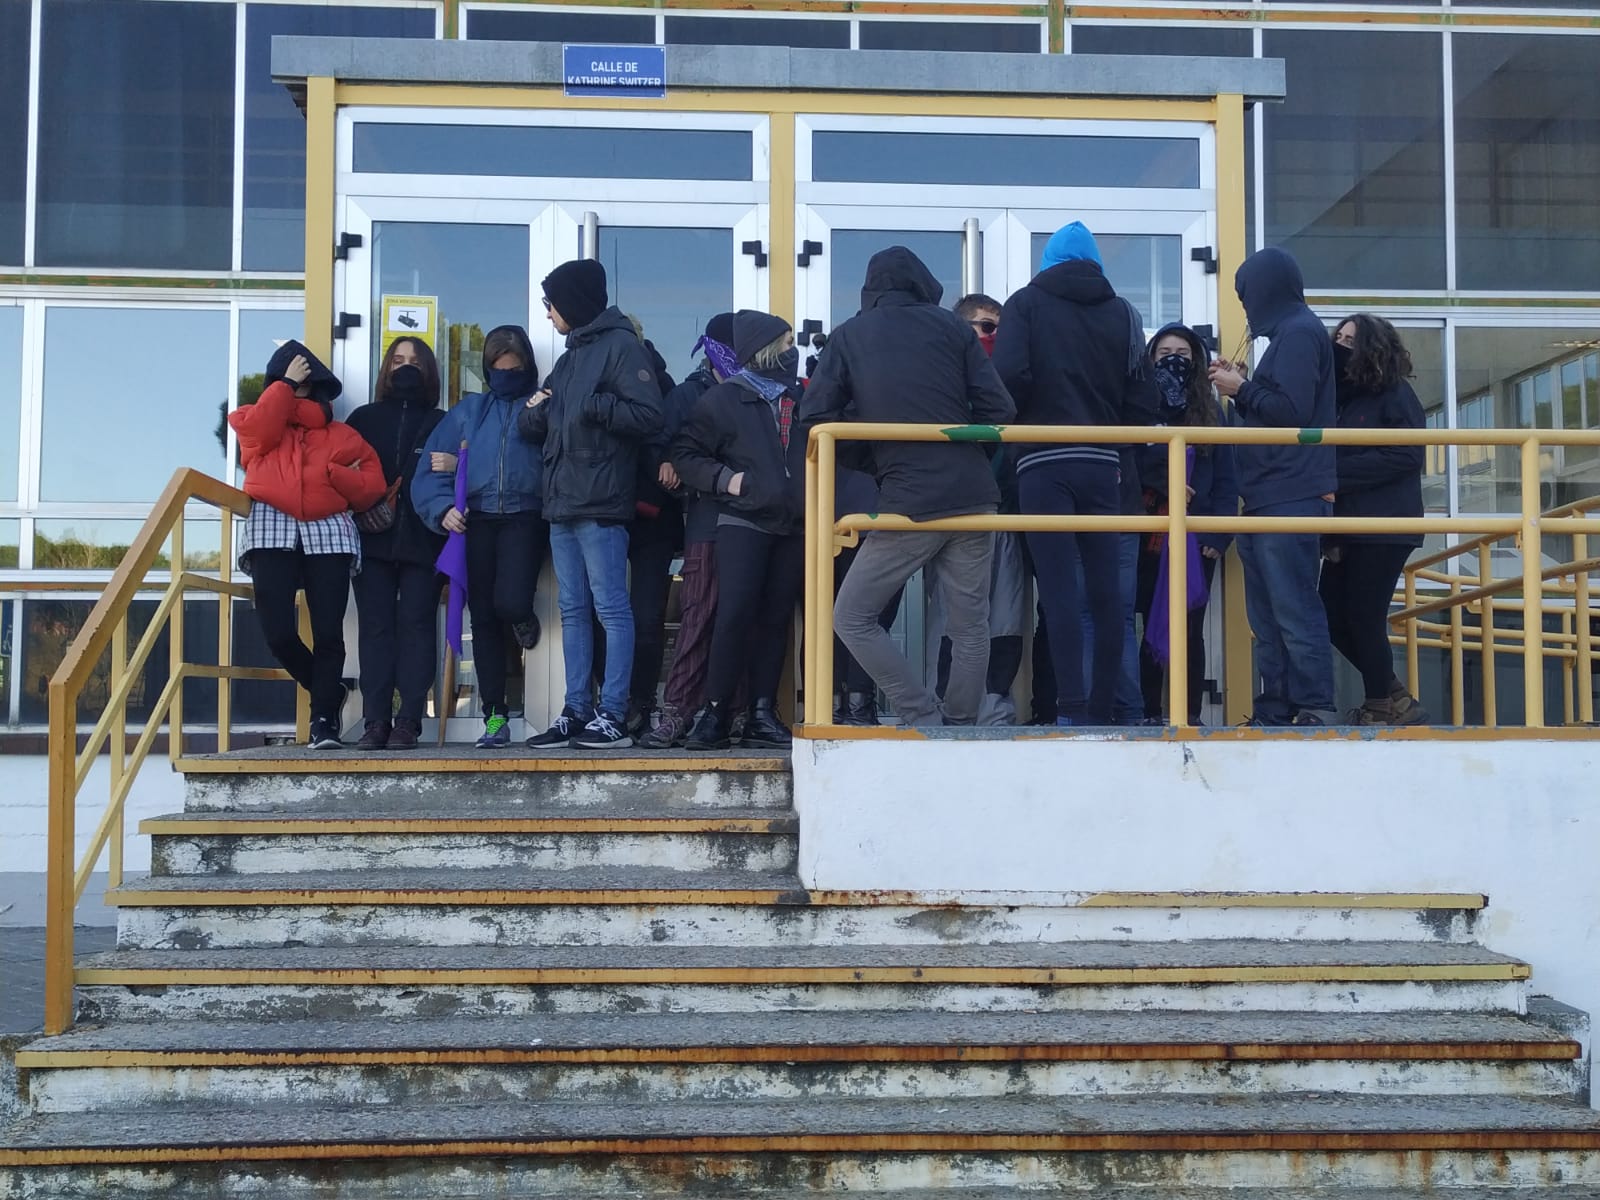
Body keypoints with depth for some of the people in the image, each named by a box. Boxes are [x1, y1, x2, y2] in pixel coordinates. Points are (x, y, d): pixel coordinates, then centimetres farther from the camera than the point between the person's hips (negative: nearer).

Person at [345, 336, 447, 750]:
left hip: (422, 540, -1)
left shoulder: (441, 423, 14)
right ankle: (376, 721, -3)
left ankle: (407, 722, -7)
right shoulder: (364, 418, 16)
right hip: (373, 538, 1)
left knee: (416, 625, -5)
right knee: (375, 626, -3)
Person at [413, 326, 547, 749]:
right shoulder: (470, 409, 14)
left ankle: (523, 619, 18)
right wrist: (442, 506, -7)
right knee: (482, 618, 4)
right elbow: (433, 467, 6)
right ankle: (495, 718, 12)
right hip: (477, 520, 3)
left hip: (525, 517, -3)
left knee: (510, 602, -23)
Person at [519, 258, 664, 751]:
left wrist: (592, 404, -15)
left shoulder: (621, 345, -3)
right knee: (573, 612, 8)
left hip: (600, 507, -9)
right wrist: (534, 411, 3)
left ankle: (613, 717, -7)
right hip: (563, 507, 9)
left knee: (611, 609, -7)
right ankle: (577, 712, 11)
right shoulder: (570, 356, 24)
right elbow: (534, 427, 25)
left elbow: (649, 416, -14)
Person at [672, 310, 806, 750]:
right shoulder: (724, 399, 2)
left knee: (776, 619, 4)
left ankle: (762, 714, 8)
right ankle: (716, 713, -6)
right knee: (734, 615, -12)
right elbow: (685, 452, 2)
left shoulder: (803, 398, 15)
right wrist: (723, 479, -12)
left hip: (793, 527, 4)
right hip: (743, 521, -4)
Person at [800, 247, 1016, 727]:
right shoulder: (951, 326, 9)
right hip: (974, 497, 3)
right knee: (970, 626, 11)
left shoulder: (848, 337, 7)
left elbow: (816, 417, 0)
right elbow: (999, 409, 4)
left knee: (852, 619, 7)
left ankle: (925, 722, 1)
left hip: (909, 503, -3)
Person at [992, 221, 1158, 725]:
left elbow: (1010, 375, -12)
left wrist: (1020, 421, 6)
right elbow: (1142, 397, 4)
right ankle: (1103, 711, 10)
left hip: (1043, 462, -3)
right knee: (1106, 591, 6)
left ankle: (1072, 709, -9)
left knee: (1060, 590, -5)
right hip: (1103, 464, 3)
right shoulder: (1122, 312, 12)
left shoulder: (1026, 303, 4)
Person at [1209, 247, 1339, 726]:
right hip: (1271, 497, 10)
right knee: (1268, 614, 9)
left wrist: (1241, 389, -5)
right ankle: (1276, 712, 12)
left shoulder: (1299, 332, -8)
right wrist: (1242, 386, 12)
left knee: (1294, 609, -12)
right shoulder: (1290, 332, 22)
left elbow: (1291, 412, -18)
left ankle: (1316, 709, -11)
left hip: (1289, 497, -10)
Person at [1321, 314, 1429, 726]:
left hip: (1384, 529, -7)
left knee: (1363, 618, -6)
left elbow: (1406, 456, -16)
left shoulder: (1396, 394, -5)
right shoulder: (1342, 396, 16)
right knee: (1333, 618, 6)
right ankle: (1396, 700, 20)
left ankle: (1382, 710, 11)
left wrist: (1336, 472, -19)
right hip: (1347, 529, 8)